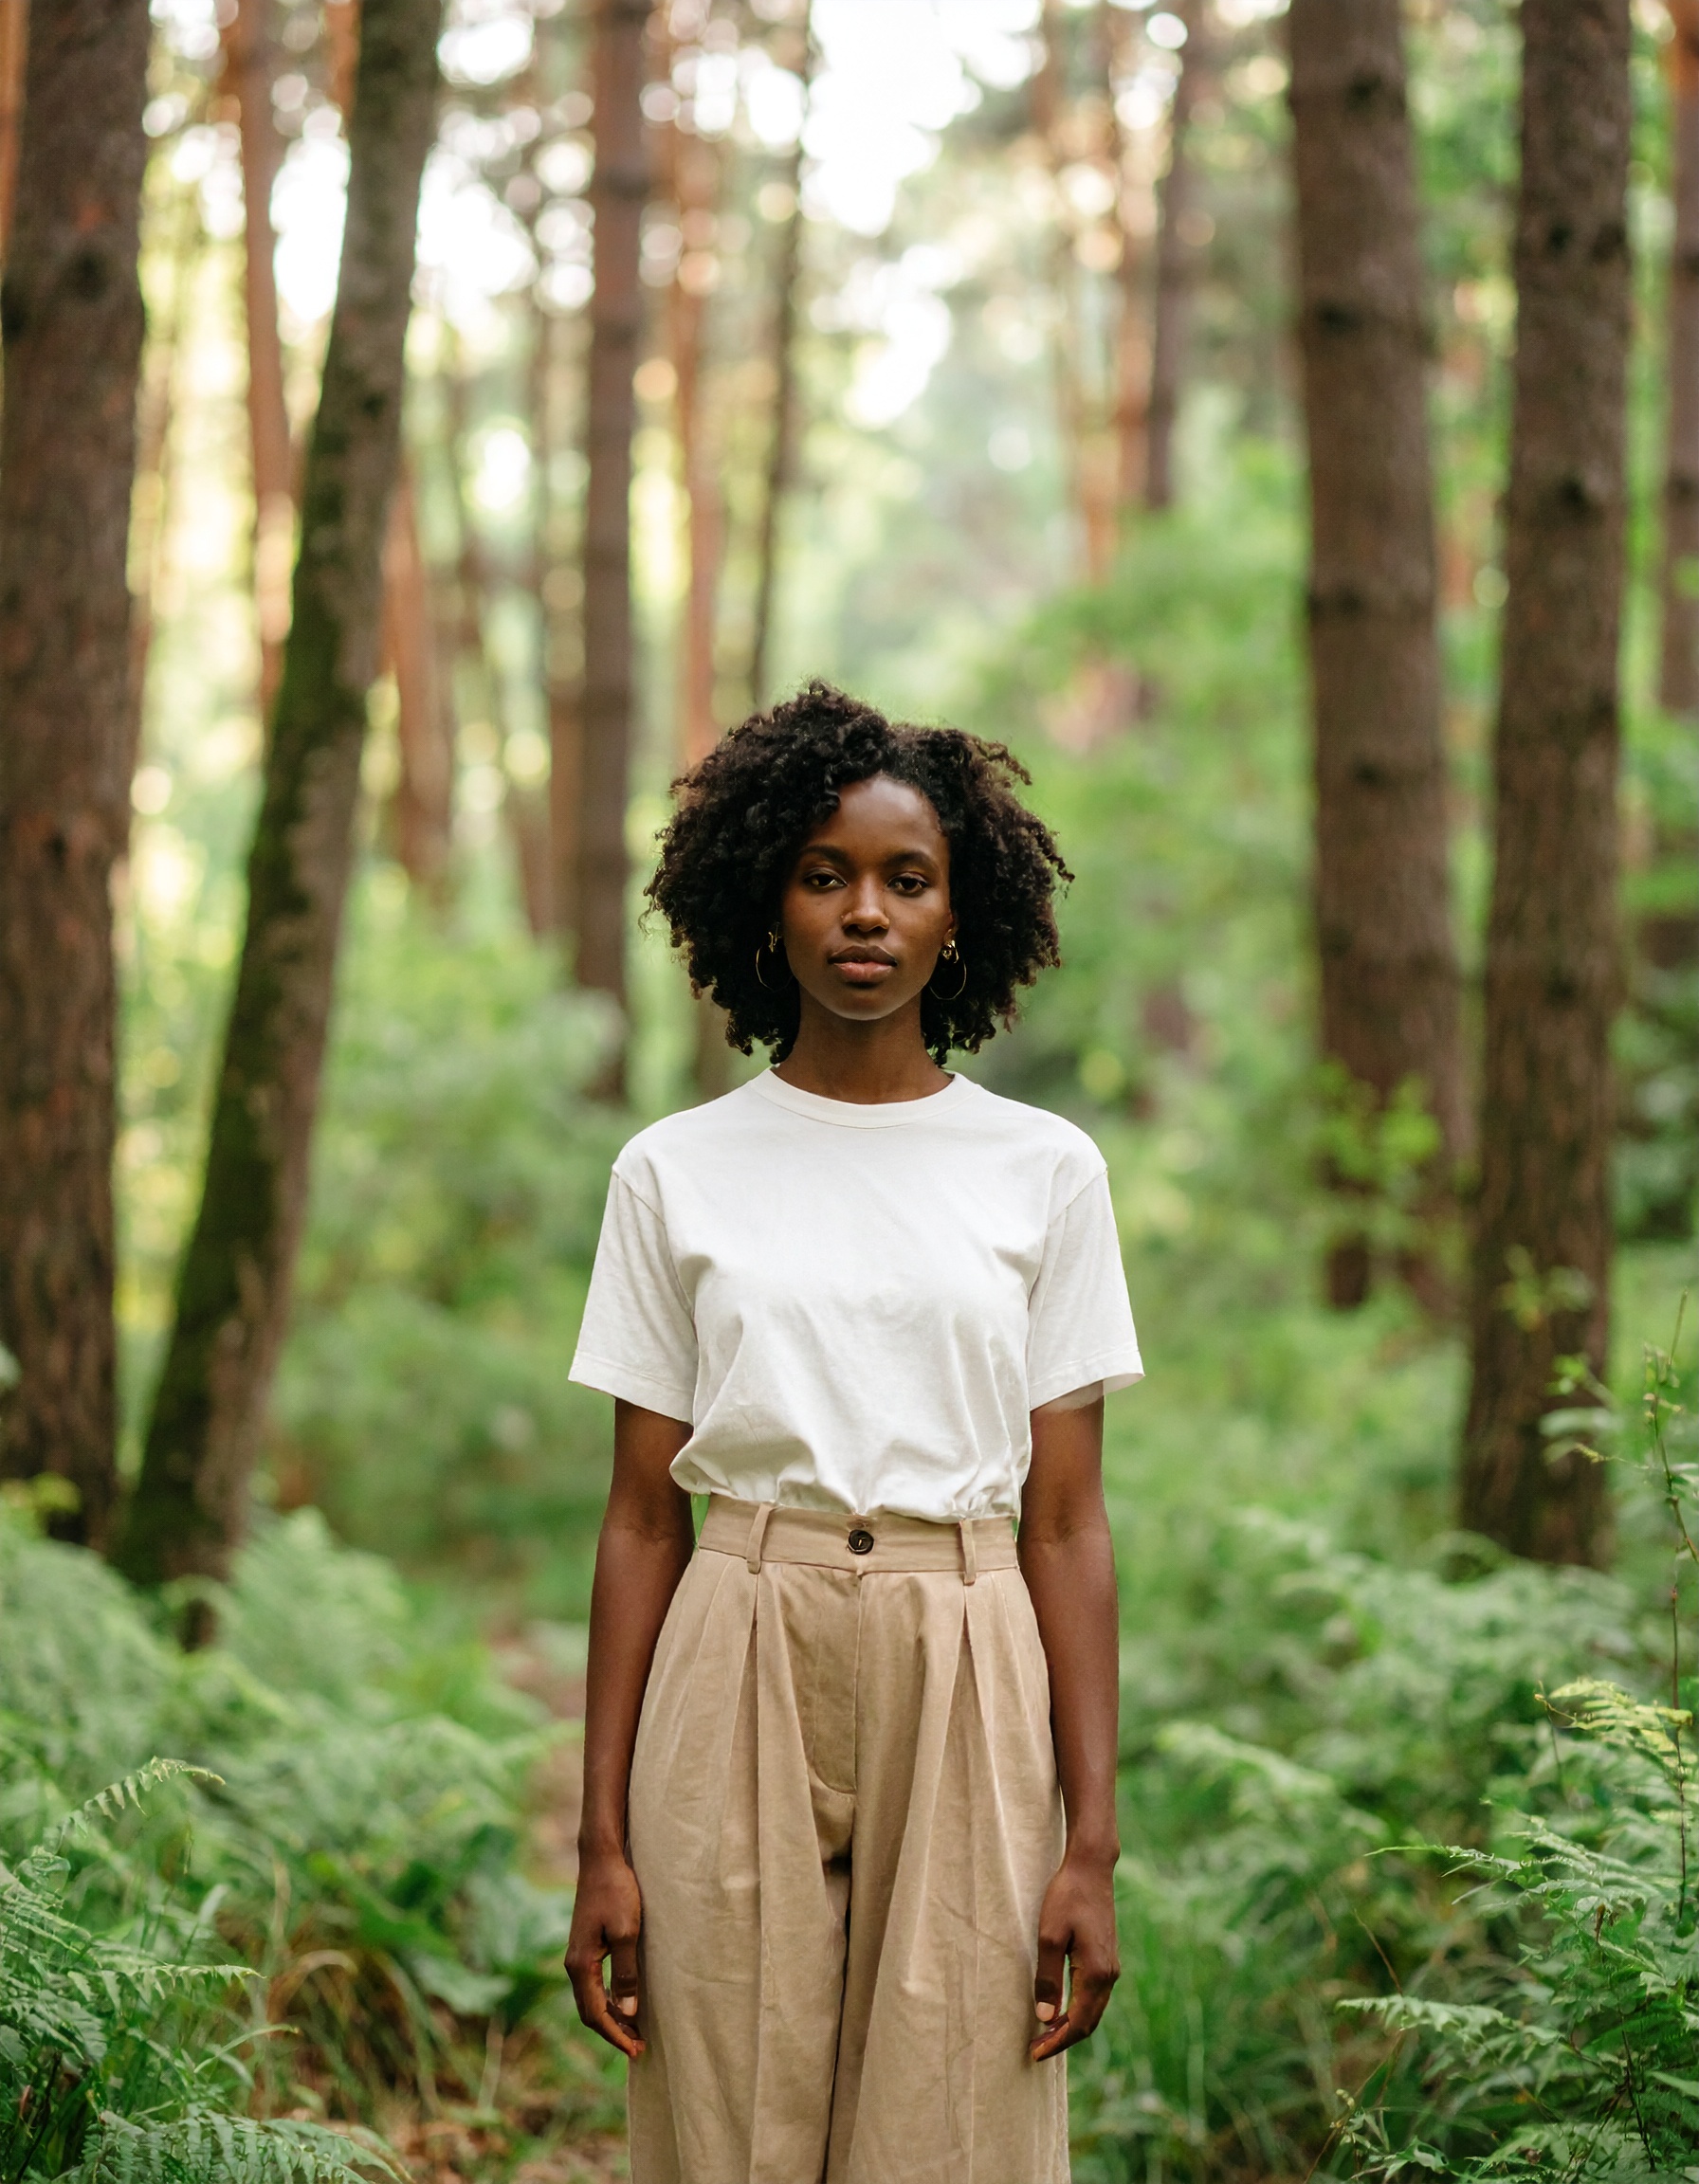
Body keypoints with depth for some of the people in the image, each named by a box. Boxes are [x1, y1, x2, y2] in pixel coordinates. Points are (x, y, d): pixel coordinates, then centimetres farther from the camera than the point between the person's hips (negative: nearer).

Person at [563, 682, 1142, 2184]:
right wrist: (603, 1839, 0)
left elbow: (1067, 1526, 2)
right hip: (740, 1677, 0)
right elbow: (642, 1518, 4)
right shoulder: (676, 1173, 4)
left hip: (962, 1681, 0)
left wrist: (1093, 1845, -4)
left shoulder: (1043, 1169, 4)